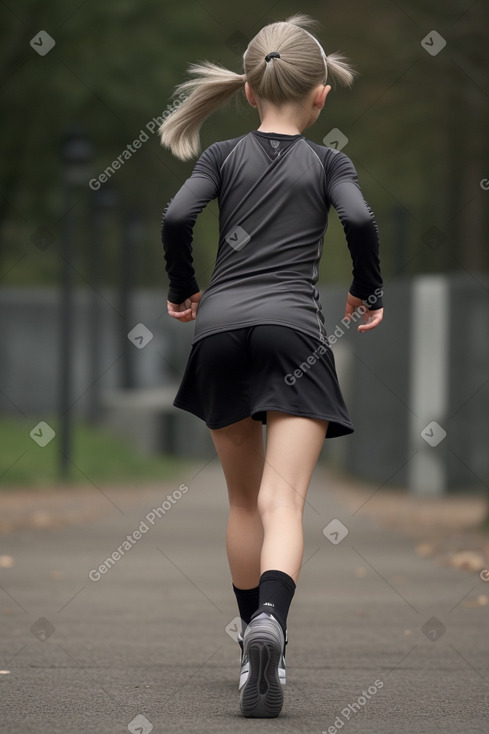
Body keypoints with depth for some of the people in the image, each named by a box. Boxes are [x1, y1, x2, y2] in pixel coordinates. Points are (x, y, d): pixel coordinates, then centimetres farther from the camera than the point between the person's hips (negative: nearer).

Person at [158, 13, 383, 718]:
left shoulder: (223, 156, 13)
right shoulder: (328, 162, 10)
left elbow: (177, 217, -2)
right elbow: (360, 219, -8)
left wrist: (182, 289, 14)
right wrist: (369, 295, 7)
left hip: (219, 326, 3)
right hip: (293, 328, -2)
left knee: (244, 499, 18)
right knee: (283, 502, -13)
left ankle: (254, 643, 23)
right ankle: (270, 621, -40)